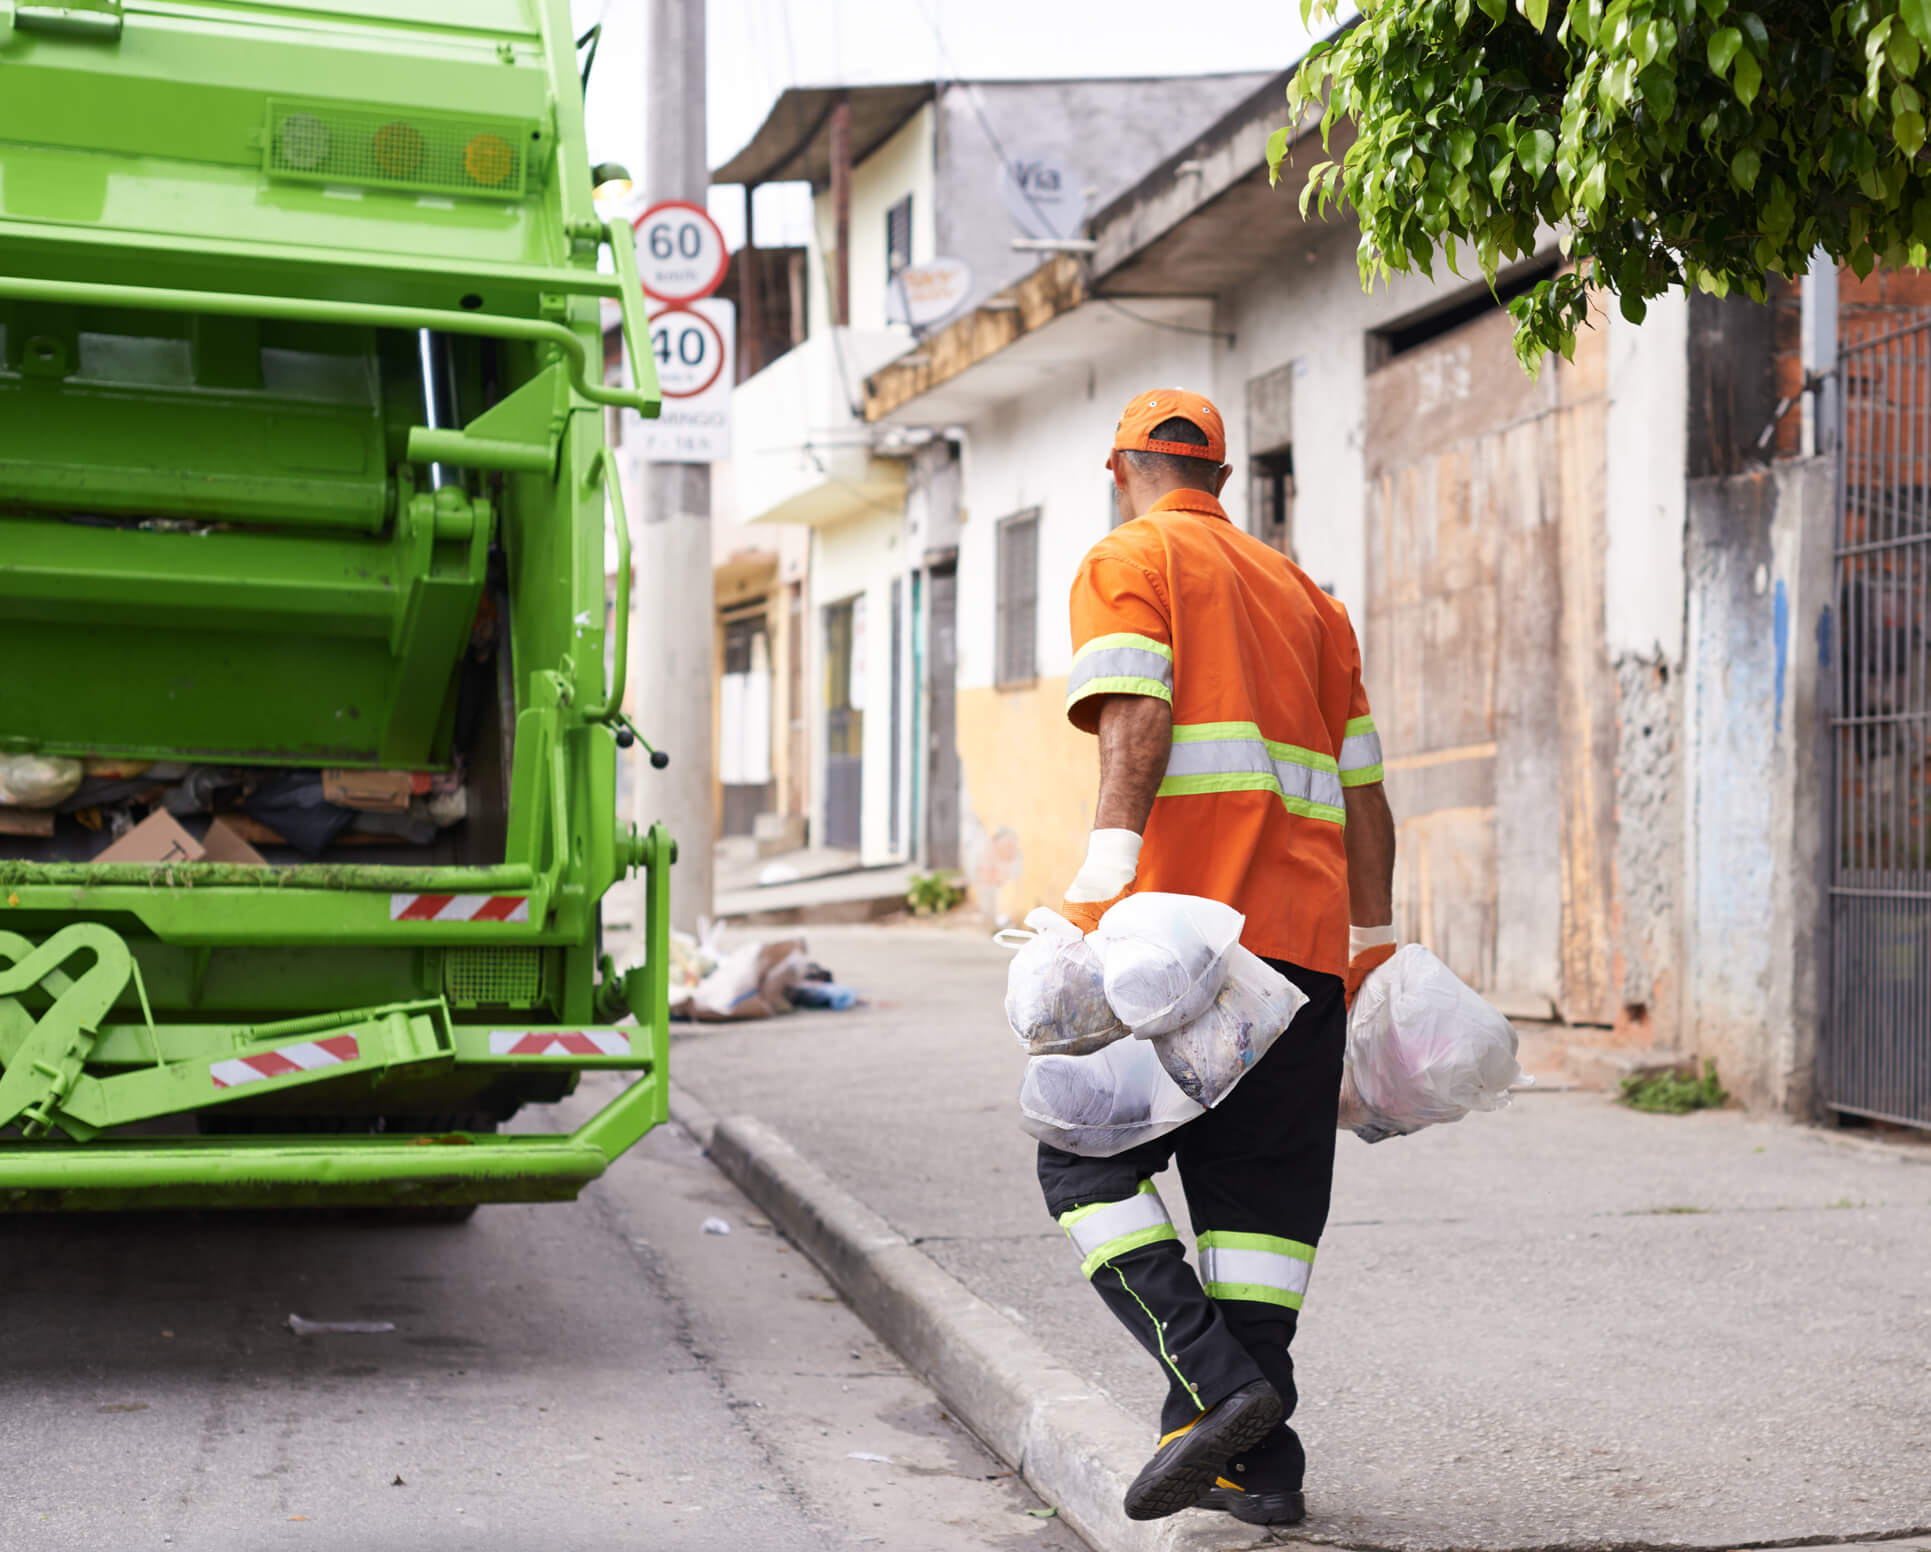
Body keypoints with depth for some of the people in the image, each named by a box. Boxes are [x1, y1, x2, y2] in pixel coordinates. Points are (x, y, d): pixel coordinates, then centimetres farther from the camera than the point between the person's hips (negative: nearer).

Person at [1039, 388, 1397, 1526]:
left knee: (1089, 1156, 2)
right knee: (1260, 1186, 9)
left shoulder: (1128, 561, 6)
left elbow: (1135, 727, -12)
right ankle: (1256, 1458, 6)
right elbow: (1363, 789, 21)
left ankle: (1218, 1381, -13)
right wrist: (1373, 956, 24)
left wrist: (1099, 902, -20)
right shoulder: (1300, 590, 25)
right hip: (1304, 934, 6)